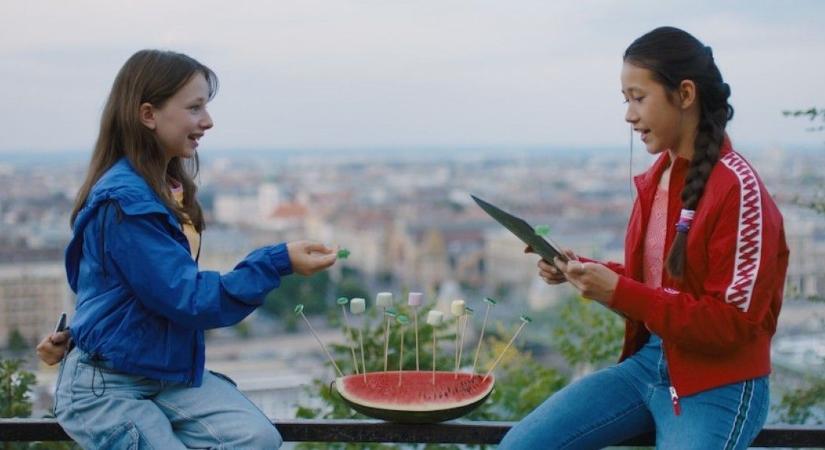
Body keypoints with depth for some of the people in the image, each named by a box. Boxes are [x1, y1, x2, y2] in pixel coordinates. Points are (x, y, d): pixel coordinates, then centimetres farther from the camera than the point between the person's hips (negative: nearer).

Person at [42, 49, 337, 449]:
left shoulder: (168, 187, 7)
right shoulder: (127, 200, -21)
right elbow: (190, 300, -23)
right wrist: (278, 262, -24)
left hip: (168, 372, 7)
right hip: (105, 385, -7)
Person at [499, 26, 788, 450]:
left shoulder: (738, 190, -18)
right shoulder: (657, 177, 4)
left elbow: (731, 324, -20)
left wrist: (617, 293, -24)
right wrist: (582, 271, -2)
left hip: (717, 387, -7)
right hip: (647, 363, 7)